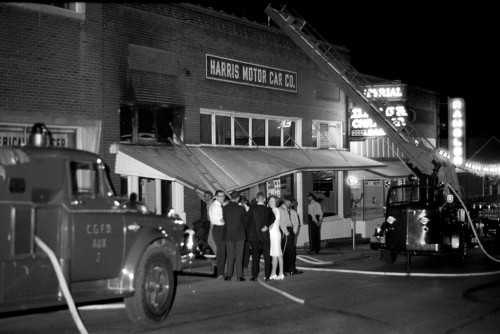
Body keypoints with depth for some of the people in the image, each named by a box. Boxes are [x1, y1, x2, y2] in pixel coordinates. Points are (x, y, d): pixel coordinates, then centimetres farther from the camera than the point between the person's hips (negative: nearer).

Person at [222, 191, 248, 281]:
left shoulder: (225, 208, -5)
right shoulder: (241, 209, -11)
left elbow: (224, 220, 3)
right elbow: (245, 220, 2)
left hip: (228, 235, 2)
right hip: (239, 235, -2)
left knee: (230, 256, 11)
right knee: (239, 256, 4)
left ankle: (228, 275, 7)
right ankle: (239, 276, 3)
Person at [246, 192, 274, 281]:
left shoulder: (252, 208, -4)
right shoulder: (268, 209, -2)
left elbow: (248, 221, -1)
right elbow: (272, 218, -19)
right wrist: (267, 226, -14)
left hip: (254, 236, 0)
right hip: (265, 236, 0)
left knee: (255, 257, 5)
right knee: (267, 256, 7)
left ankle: (254, 276, 4)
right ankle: (267, 275, 4)